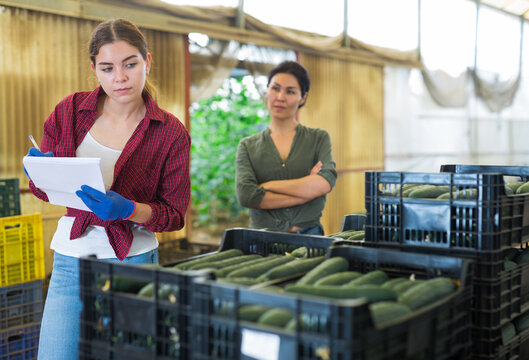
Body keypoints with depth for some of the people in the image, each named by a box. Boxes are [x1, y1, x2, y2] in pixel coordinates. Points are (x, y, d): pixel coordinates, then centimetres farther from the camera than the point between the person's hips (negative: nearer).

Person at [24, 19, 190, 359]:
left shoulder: (171, 133, -6)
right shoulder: (70, 111, 1)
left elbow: (175, 214, -4)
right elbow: (42, 189, 9)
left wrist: (129, 210, -23)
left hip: (133, 261, -1)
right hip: (71, 261, 2)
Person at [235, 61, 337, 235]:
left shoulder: (319, 138, 10)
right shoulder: (248, 146, 10)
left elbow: (326, 183, -7)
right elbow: (246, 195, -6)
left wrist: (267, 186, -5)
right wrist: (306, 190, -7)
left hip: (309, 237, 0)